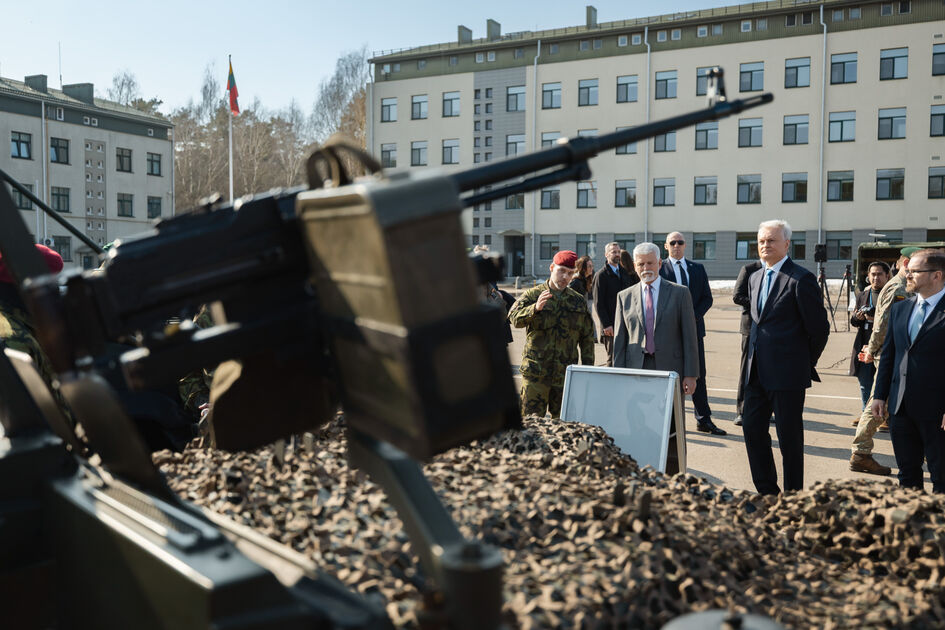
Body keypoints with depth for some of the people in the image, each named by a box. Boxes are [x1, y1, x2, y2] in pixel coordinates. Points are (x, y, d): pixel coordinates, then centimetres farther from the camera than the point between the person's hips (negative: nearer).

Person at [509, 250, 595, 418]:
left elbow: (587, 339, 14)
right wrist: (535, 308, -31)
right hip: (535, 372, -2)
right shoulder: (533, 295, 3)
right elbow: (514, 318, -13)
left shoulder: (579, 302, 12)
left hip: (566, 375, 3)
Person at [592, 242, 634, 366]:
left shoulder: (624, 273, 16)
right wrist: (606, 325, -14)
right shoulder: (601, 275, -4)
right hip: (610, 326, -6)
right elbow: (598, 303, -8)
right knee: (613, 359, -4)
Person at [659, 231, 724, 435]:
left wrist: (694, 316, -7)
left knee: (698, 374, 5)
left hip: (694, 327, 3)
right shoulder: (659, 268, 1)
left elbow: (707, 298, 9)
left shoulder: (698, 269, 11)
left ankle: (704, 420, 11)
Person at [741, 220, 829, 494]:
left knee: (789, 437, 3)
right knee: (752, 428, 10)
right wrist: (752, 361, 15)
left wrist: (806, 364, 0)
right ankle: (767, 492, 24)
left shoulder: (801, 279, -12)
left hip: (787, 373, -7)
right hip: (757, 372, 8)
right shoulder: (755, 278, 13)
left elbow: (819, 328, -9)